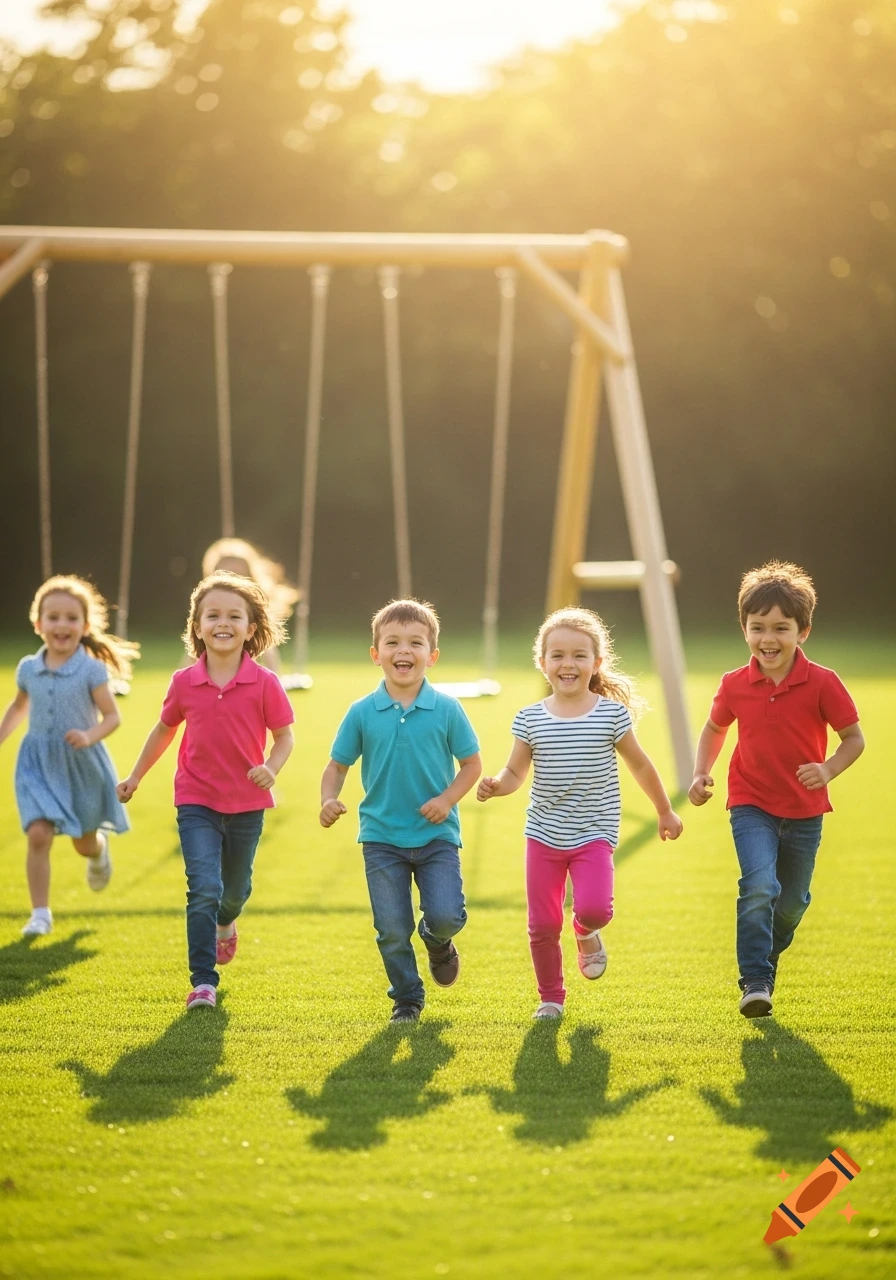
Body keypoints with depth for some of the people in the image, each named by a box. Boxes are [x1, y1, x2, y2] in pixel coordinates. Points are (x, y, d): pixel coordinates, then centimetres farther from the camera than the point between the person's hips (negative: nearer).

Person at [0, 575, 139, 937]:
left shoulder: (92, 670, -13)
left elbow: (112, 716, -11)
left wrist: (90, 736, -29)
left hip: (82, 764, -1)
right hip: (39, 764, 2)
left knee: (83, 842, 15)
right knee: (38, 835, -15)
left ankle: (99, 850, 54)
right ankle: (40, 913, -6)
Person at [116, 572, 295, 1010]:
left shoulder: (264, 683, -10)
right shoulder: (184, 683, -5)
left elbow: (284, 736, -2)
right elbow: (164, 729, 11)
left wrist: (271, 768, -22)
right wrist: (135, 777, 17)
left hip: (247, 804, 1)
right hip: (196, 802, -1)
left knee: (235, 888, 19)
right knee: (203, 888, -14)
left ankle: (225, 924, 55)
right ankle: (203, 982, -10)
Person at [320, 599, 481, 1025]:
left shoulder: (446, 709, -5)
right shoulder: (362, 713, -3)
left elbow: (472, 764, 2)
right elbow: (337, 765, 4)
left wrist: (447, 799, -14)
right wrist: (328, 801, -15)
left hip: (436, 835, -1)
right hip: (381, 838, 1)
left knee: (445, 916, -14)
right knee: (392, 929, 1)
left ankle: (437, 942, 23)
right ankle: (406, 998, 23)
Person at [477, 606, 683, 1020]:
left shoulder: (612, 714, -5)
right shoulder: (531, 719, -2)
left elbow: (640, 765, 7)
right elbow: (516, 772, 5)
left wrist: (665, 811, 16)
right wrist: (495, 785, -18)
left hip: (593, 835, -2)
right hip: (544, 835, 2)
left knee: (593, 907, -22)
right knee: (543, 924, 3)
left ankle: (586, 932, 15)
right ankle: (551, 997, 23)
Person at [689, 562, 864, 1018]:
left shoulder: (822, 683, -13)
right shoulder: (735, 686, -6)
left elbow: (854, 738, -6)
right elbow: (714, 728, 13)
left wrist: (829, 769, -24)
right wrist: (701, 774, -1)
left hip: (804, 812, 1)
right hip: (751, 805, -1)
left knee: (791, 903, 14)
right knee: (759, 887, -22)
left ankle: (766, 959, 43)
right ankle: (755, 982, -16)